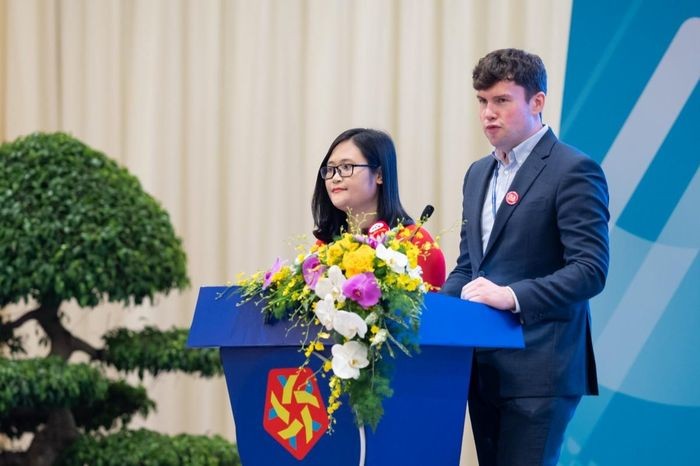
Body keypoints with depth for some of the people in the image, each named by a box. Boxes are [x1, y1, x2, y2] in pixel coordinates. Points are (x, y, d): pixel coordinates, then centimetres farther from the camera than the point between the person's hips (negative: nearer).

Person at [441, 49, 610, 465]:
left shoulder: (573, 171, -8)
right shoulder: (479, 174, 18)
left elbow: (591, 270, -15)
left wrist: (512, 296, -25)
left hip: (538, 371, -8)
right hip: (484, 368, 8)